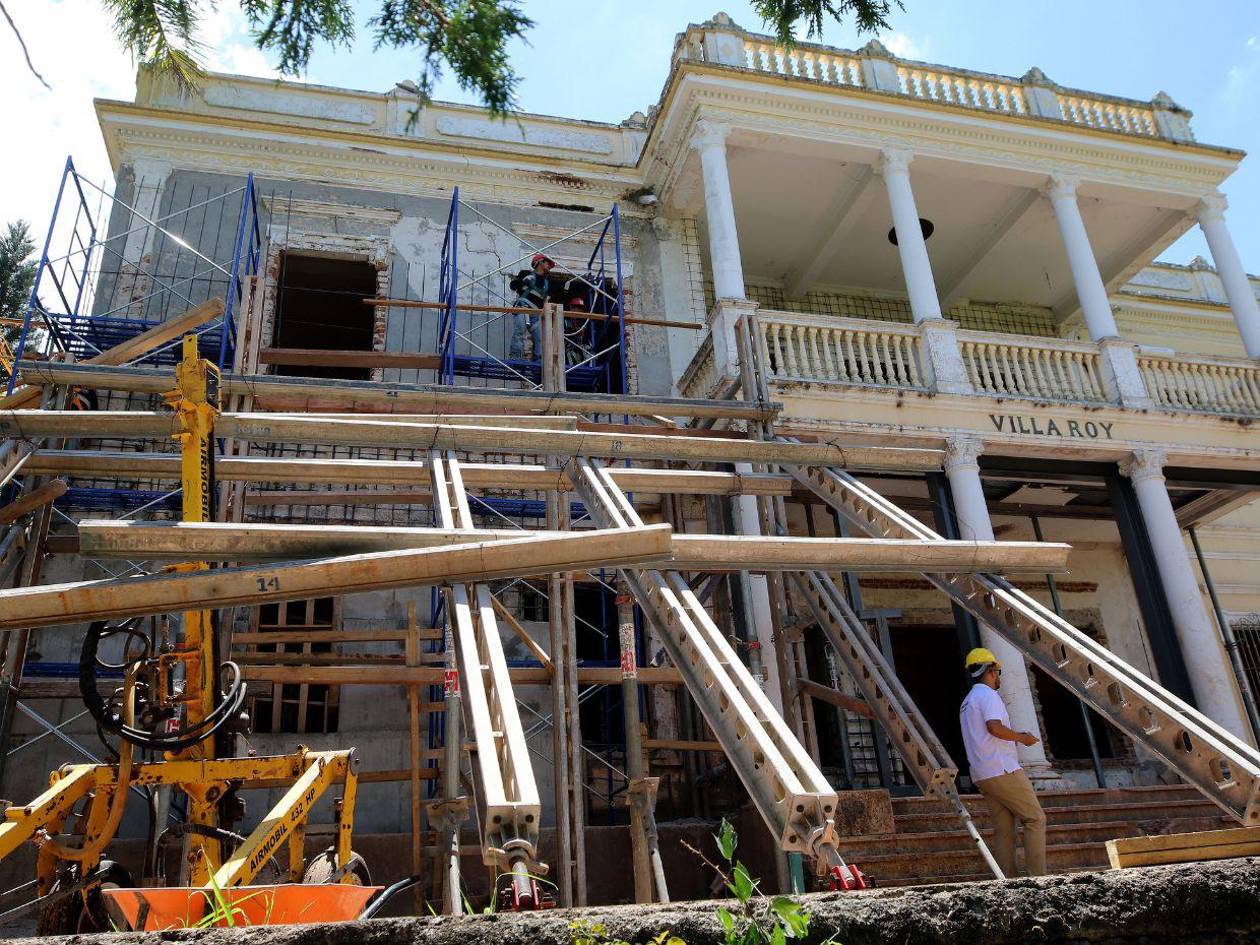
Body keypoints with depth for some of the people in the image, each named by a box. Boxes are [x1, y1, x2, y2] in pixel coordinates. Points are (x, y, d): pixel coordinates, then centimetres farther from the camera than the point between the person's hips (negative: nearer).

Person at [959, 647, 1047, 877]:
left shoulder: (966, 702, 23)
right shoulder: (988, 695, -7)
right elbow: (994, 727, -23)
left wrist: (1016, 737, 26)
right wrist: (1022, 737, -9)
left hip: (982, 776, 9)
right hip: (1003, 771, -9)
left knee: (1003, 830, 7)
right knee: (1035, 819, -1)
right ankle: (1037, 876, -4)